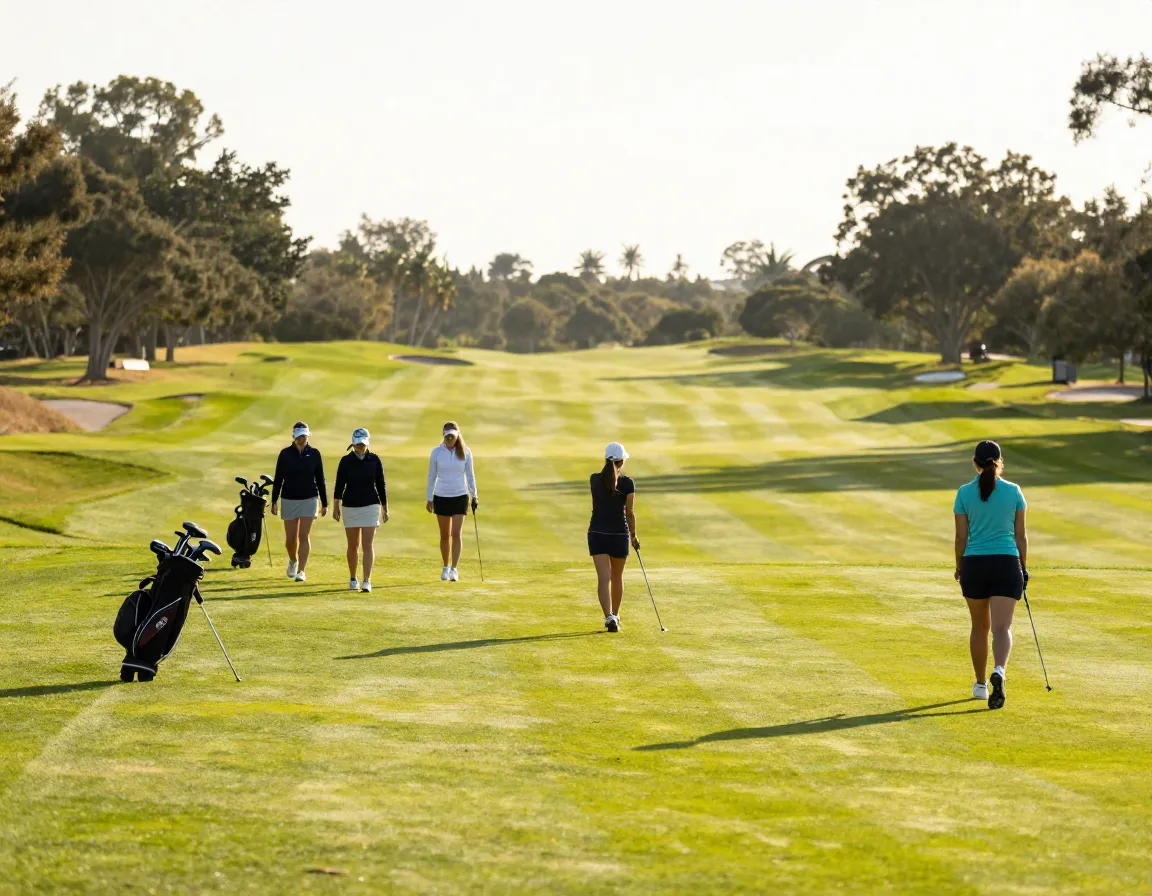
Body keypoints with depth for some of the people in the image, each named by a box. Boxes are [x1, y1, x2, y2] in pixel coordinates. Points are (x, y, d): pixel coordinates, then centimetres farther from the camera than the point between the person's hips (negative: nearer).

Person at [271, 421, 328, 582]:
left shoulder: (314, 454, 0)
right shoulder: (285, 454, -1)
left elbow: (320, 479, 5)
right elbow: (278, 479, 1)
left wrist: (324, 503, 6)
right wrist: (274, 501, -3)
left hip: (309, 499, 0)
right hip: (289, 499, 1)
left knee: (304, 535, -9)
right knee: (290, 539, 4)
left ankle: (301, 571, -7)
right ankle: (293, 560, 34)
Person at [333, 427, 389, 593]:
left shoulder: (375, 460, 1)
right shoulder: (346, 461, -1)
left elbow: (381, 485, 5)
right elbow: (339, 485, -2)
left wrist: (385, 508, 5)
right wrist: (336, 507, -9)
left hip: (370, 506, -1)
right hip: (350, 506, 1)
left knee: (368, 544, -9)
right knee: (352, 545, 8)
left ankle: (367, 581, -13)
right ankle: (352, 579, 22)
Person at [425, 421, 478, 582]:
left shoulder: (465, 452, -1)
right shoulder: (436, 452, -2)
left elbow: (470, 475, 6)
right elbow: (431, 476, 4)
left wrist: (474, 496, 2)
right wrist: (429, 499, 3)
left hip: (460, 496, -1)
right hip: (441, 497, 1)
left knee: (456, 533, -9)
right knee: (445, 535, 8)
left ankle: (454, 569, -9)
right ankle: (445, 567, 21)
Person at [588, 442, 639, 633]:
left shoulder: (594, 480, -1)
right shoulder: (627, 483, -8)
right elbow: (630, 512, -4)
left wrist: (611, 469, 15)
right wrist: (633, 535, 7)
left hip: (597, 533, 1)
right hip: (619, 534, -1)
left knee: (603, 578, -6)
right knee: (617, 577, 19)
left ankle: (609, 616, -23)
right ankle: (615, 615, 32)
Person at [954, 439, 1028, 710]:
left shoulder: (965, 493, -2)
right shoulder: (1013, 492, -1)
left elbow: (961, 537, 0)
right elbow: (1021, 535, 3)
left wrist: (959, 567, 14)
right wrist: (1023, 568, 13)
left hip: (974, 565, 1)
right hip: (1007, 565, -1)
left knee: (980, 626, 17)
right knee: (1002, 627, -6)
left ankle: (981, 684, 28)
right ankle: (999, 671, -33)